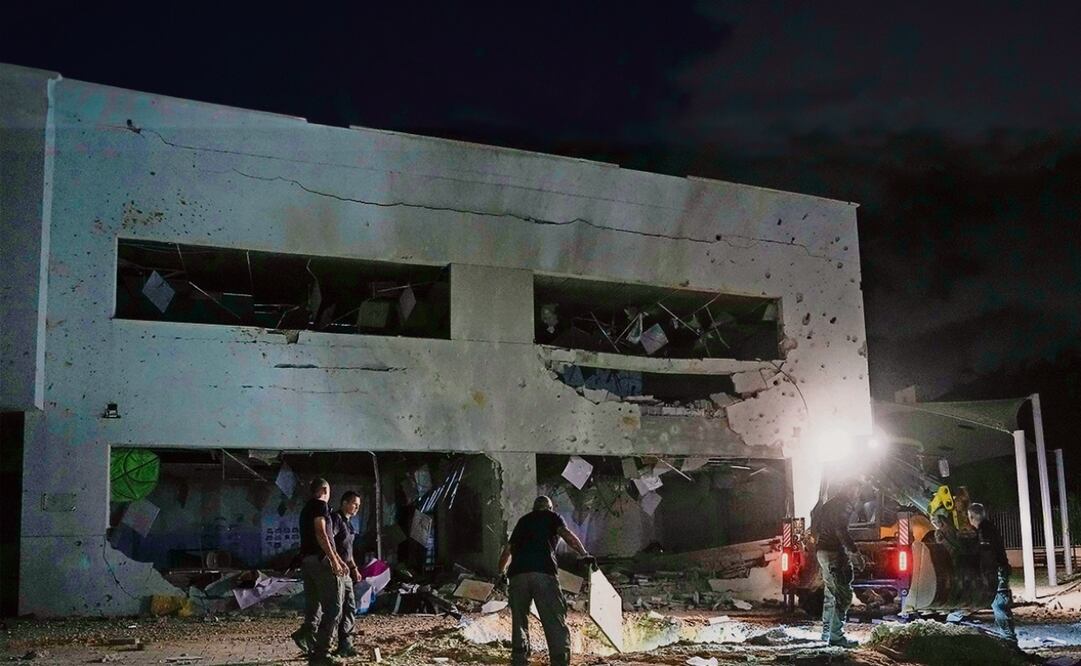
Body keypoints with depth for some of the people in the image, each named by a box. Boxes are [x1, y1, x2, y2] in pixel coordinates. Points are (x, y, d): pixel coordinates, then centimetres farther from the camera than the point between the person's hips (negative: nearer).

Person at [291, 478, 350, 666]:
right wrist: (334, 560, -18)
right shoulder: (320, 505, -5)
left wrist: (338, 560, 26)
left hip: (306, 560, 9)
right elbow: (320, 533, -16)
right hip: (320, 559, -9)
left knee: (314, 607, 11)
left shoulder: (306, 509, 23)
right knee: (332, 607, -6)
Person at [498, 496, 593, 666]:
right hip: (544, 573, -4)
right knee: (555, 623, -4)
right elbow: (567, 534, 0)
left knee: (519, 622, 14)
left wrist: (501, 572, 54)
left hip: (517, 574, 4)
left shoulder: (523, 520, 32)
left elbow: (508, 551, 39)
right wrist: (584, 554, -6)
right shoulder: (552, 517, 21)